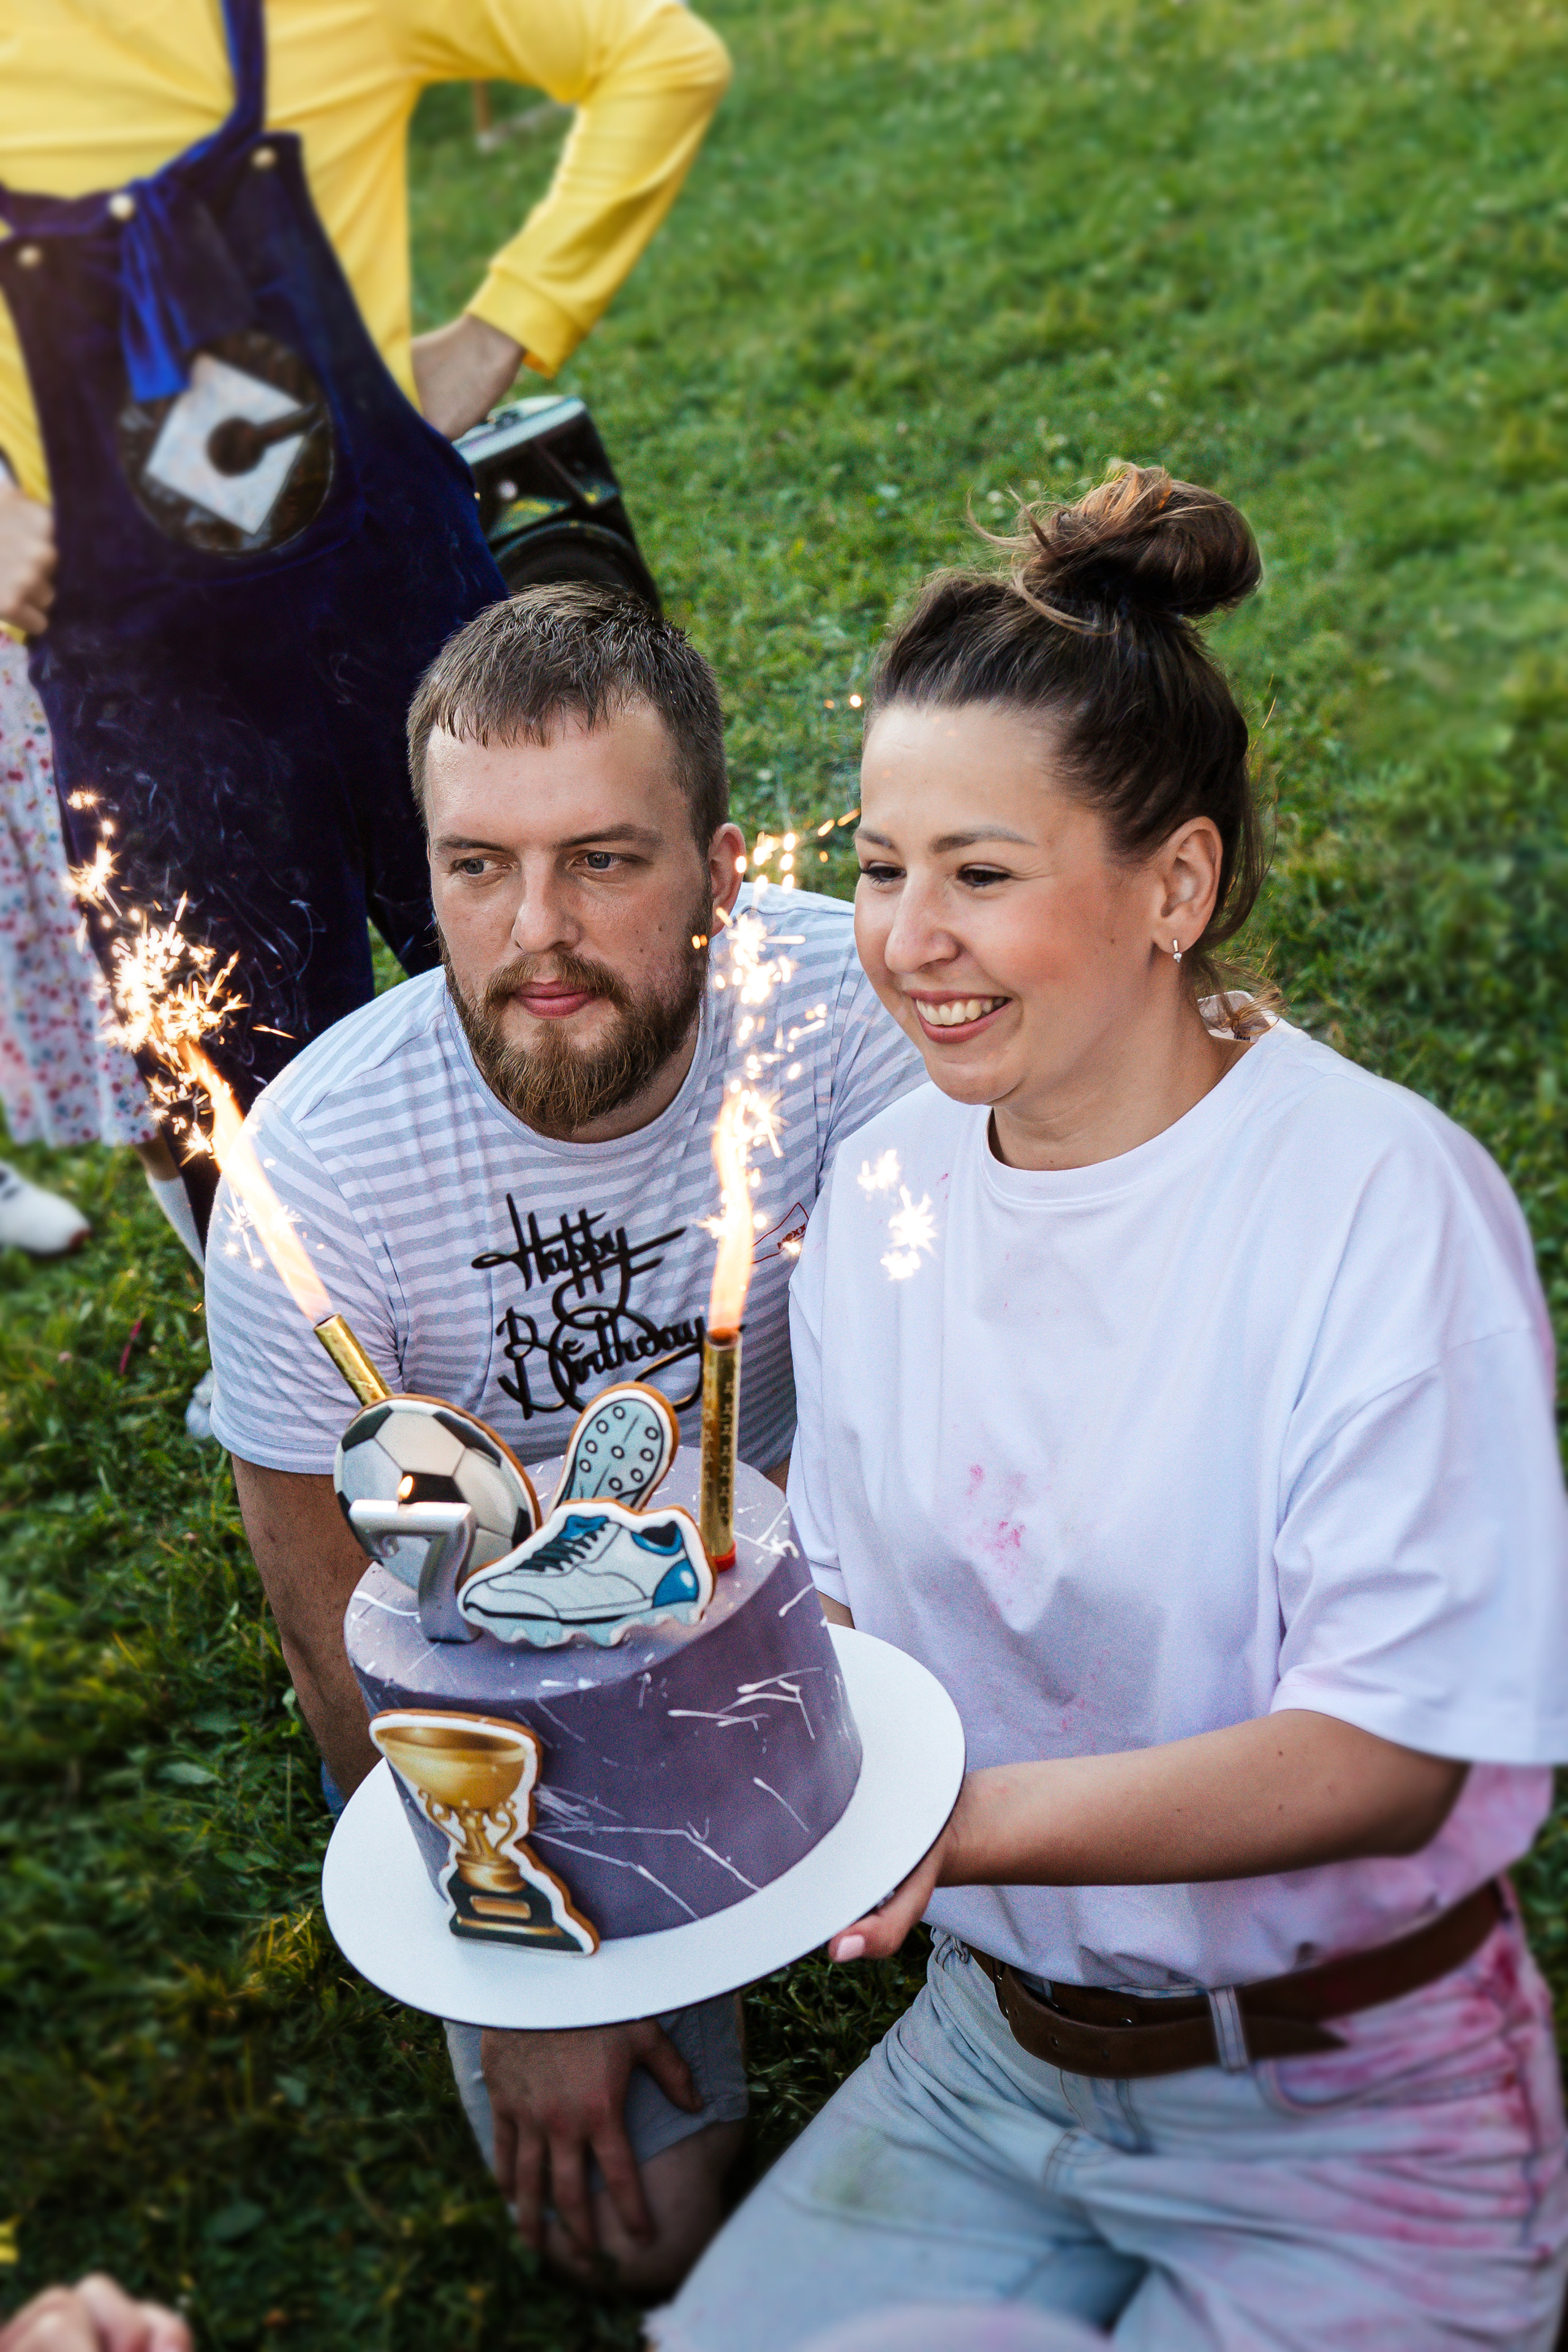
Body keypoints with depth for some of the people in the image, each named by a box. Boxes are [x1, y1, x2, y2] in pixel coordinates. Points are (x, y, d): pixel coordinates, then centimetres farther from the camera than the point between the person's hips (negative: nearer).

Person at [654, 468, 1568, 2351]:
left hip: (1342, 2123, -4)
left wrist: (965, 1817, -33)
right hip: (993, 2053, 5)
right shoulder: (882, 1189, -3)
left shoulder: (1382, 1204, -20)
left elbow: (1389, 1752, -21)